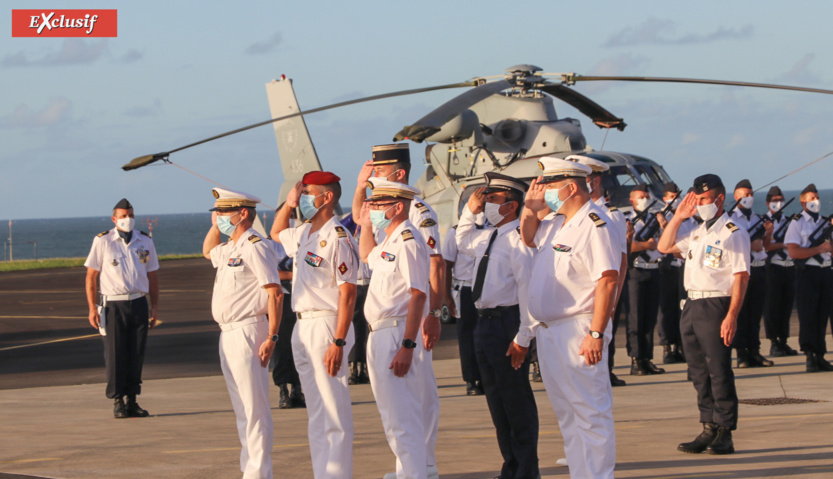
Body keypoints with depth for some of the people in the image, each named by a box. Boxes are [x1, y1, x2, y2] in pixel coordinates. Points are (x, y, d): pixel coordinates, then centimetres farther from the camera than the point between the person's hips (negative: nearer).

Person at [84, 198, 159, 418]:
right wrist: (92, 308, -6)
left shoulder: (145, 242, 11)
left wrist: (155, 306, 10)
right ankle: (118, 402, 3)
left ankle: (132, 400, 11)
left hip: (138, 303, 3)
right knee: (115, 355, -4)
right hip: (113, 304, -3)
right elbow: (91, 276, 1)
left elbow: (152, 276, 17)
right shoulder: (102, 241, 1)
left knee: (136, 354, 3)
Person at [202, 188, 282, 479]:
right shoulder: (230, 249, 16)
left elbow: (275, 293, -19)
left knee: (254, 408, -9)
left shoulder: (255, 247, -13)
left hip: (248, 332, -10)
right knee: (242, 409, 13)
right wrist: (215, 225, 23)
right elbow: (207, 251, 42)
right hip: (228, 334, 10)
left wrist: (271, 338, -23)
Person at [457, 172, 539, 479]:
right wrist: (470, 211, 21)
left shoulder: (518, 238, -14)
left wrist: (524, 333, -21)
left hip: (508, 321, -10)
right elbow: (462, 242, 38)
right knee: (496, 398, 14)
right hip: (485, 323, 10)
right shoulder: (486, 237, 14)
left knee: (516, 399, -4)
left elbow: (527, 286, -18)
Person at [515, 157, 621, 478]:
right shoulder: (554, 223, 12)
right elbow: (528, 238, 34)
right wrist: (530, 208, 14)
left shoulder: (594, 225, -15)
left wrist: (596, 334, -25)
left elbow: (607, 282, -21)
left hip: (578, 332, -10)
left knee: (591, 414, -7)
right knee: (567, 415, 14)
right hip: (548, 331, 10)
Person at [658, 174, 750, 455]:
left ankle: (724, 435, -4)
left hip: (716, 305, -8)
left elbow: (740, 278, -12)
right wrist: (678, 217, 14)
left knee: (719, 371, -7)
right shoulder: (696, 234, 18)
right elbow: (664, 247, 26)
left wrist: (731, 316, -20)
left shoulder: (733, 234, -6)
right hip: (692, 305, 8)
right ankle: (709, 430, 14)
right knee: (699, 372, 9)